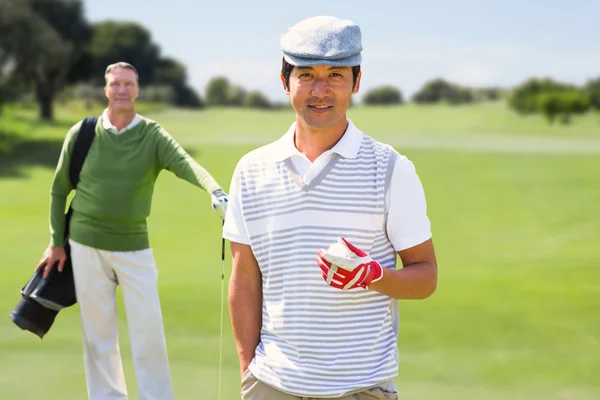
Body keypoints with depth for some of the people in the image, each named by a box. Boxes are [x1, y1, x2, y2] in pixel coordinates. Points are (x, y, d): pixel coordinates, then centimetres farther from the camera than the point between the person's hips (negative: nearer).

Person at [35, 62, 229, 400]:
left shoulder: (153, 136, -4)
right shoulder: (82, 133, -1)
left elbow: (186, 164, -24)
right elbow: (60, 189, 9)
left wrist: (216, 191, -44)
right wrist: (56, 242, 8)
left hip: (135, 247, 0)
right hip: (87, 246, 1)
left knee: (149, 332, -1)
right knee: (98, 334, 7)